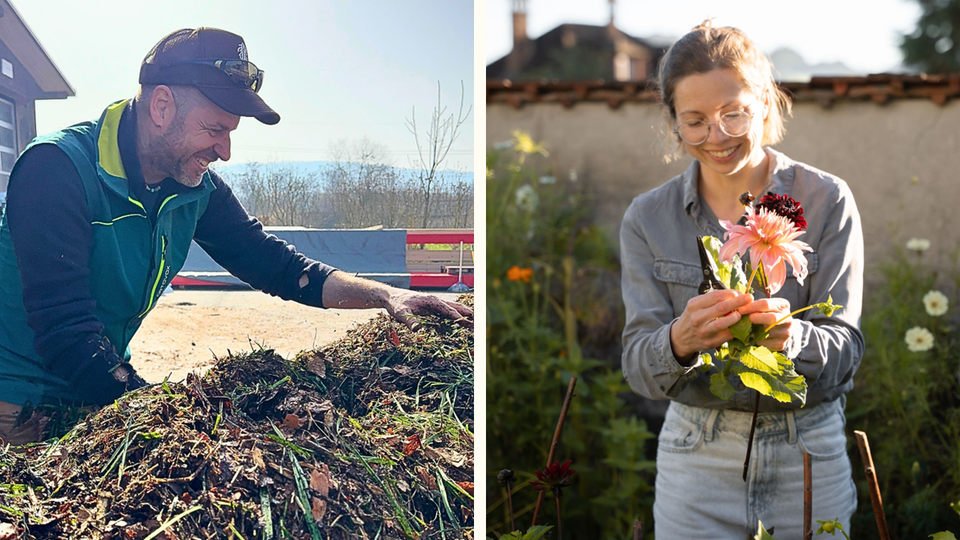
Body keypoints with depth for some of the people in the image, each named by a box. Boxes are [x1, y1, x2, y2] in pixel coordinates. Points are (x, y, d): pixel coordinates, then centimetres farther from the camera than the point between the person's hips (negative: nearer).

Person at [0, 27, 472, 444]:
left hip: (107, 392, 6)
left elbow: (273, 264, 6)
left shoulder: (198, 188, -2)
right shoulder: (57, 168, -23)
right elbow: (65, 331, -30)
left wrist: (385, 295, -8)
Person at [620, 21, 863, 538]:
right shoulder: (647, 218, -1)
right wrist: (680, 340, -29)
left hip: (809, 455, 0)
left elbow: (845, 347, -8)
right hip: (696, 454, 1)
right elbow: (638, 365, -6)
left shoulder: (827, 200, -5)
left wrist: (789, 336, -30)